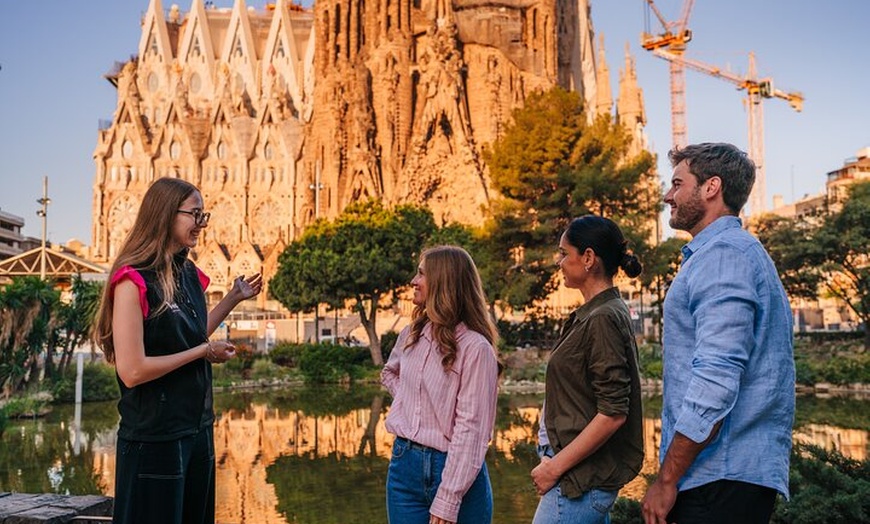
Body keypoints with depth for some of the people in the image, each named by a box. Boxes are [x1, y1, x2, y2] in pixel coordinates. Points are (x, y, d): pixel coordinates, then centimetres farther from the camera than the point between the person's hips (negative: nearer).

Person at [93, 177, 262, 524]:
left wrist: (234, 298, 13)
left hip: (197, 427, 8)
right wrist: (204, 351, -14)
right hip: (153, 437, -8)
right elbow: (132, 371, -23)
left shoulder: (188, 274, 7)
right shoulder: (133, 281, -17)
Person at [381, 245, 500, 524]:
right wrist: (407, 403, 10)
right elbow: (389, 373, 28)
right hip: (404, 463, 6)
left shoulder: (475, 347, -14)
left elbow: (470, 428, -17)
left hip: (454, 470, -6)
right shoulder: (411, 335, 6)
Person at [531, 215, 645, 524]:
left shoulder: (603, 319, -17)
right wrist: (555, 460, 15)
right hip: (586, 473, 9)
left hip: (583, 477, -9)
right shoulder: (590, 314, 12)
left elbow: (613, 413, -21)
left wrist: (555, 466, -16)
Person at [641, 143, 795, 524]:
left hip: (722, 479, -10)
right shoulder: (741, 252, 19)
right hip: (732, 474, 10)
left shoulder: (724, 254, -14)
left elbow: (716, 381, -24)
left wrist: (667, 480, -18)